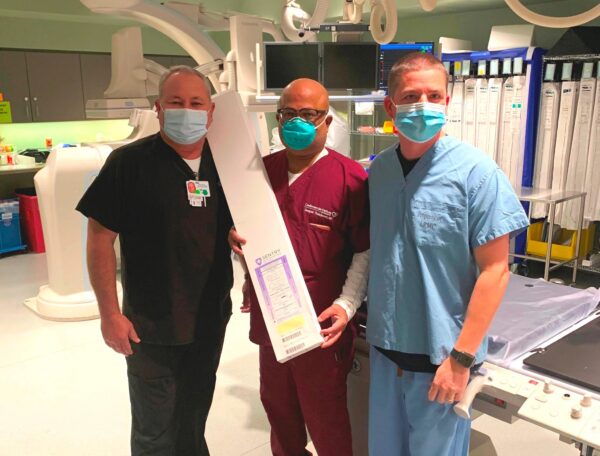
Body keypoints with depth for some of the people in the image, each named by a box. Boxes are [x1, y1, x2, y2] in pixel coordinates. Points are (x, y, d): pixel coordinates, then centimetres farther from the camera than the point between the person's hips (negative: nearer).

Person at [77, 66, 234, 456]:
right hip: (150, 325, -4)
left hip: (212, 319, 4)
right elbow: (100, 238, -11)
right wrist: (110, 313, -12)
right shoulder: (129, 162, -13)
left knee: (195, 418, 23)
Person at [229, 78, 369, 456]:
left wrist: (346, 304, -17)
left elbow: (366, 252, -8)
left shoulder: (351, 178, -11)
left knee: (325, 416, 12)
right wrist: (234, 236, -5)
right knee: (277, 406, 23)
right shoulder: (263, 170, 5)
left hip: (321, 324, -5)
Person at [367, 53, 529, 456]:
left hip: (441, 357, -4)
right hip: (385, 347, 5)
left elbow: (495, 269, -13)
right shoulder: (379, 169, 0)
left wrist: (461, 357, -14)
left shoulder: (475, 171, -13)